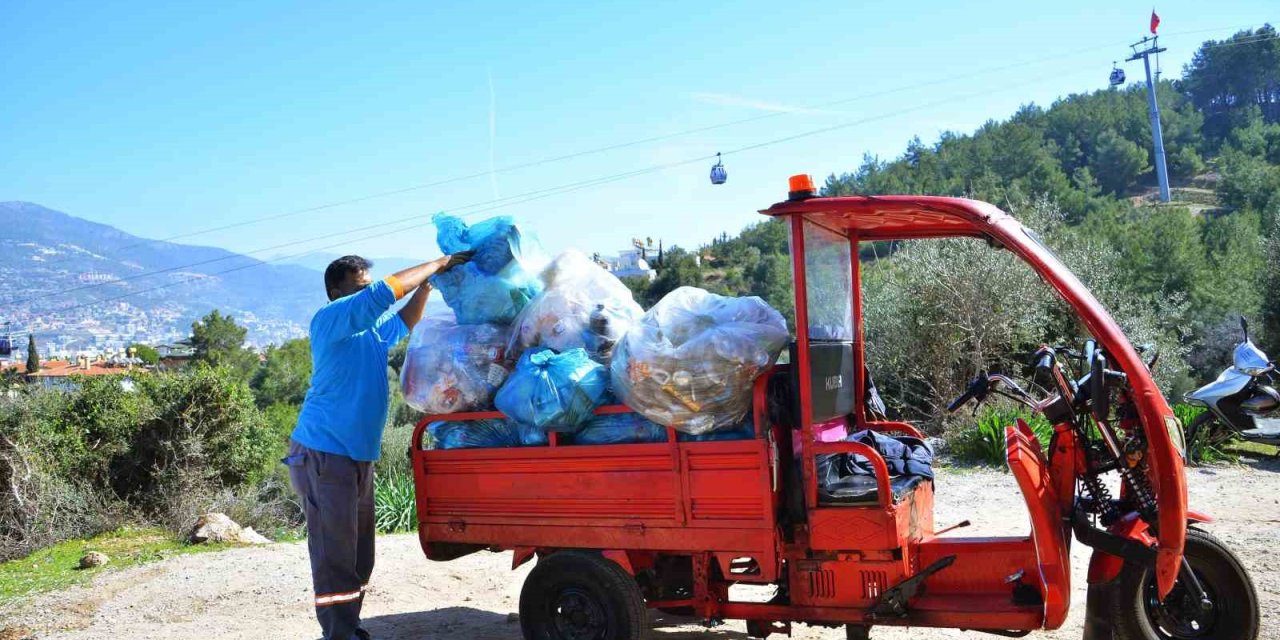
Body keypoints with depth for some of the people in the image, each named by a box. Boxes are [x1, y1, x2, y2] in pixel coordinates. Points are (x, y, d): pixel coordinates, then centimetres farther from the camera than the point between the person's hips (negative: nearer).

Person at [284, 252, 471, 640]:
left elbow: (403, 321, 34)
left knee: (359, 553, 12)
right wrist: (437, 265, -14)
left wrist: (427, 283, 17)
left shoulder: (373, 330, 15)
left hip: (359, 455, 9)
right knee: (335, 552, -8)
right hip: (324, 453, -9)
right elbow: (385, 293, -22)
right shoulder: (329, 319, -10)